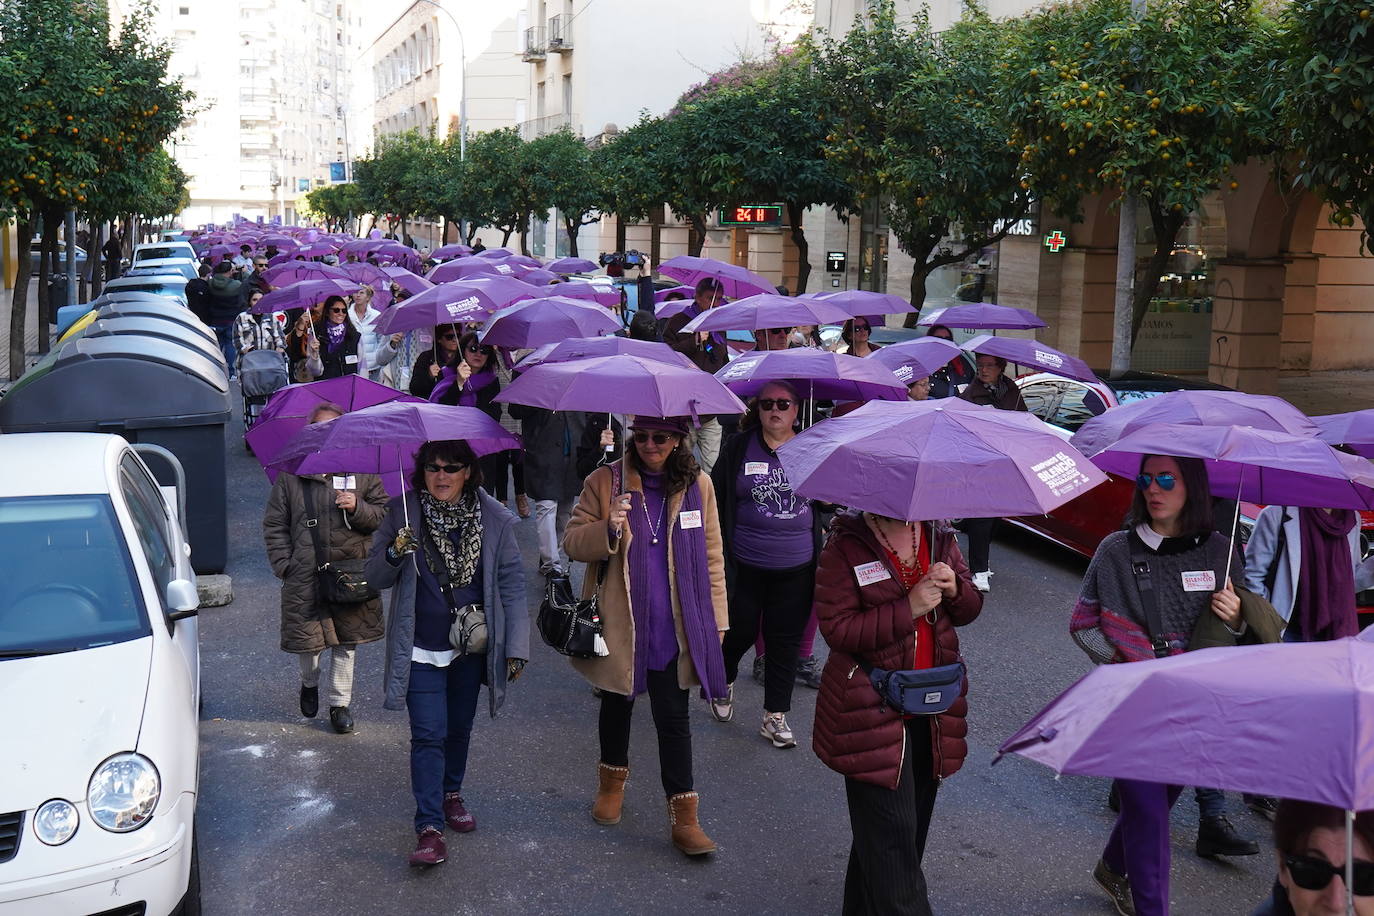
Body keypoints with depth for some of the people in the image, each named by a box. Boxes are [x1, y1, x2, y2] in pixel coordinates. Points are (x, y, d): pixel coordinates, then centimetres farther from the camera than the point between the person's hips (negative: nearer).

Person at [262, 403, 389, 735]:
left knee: (346, 642, 8)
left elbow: (384, 516, 6)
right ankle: (309, 682, 39)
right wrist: (284, 565, -2)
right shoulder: (290, 474, 2)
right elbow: (274, 524, 7)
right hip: (305, 575, -1)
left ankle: (339, 702, 25)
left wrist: (358, 508, -13)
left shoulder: (362, 470, 4)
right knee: (307, 638, 6)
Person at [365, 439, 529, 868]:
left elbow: (512, 584, -2)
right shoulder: (402, 513, -6)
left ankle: (451, 794, 42)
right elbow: (375, 578, -2)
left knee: (460, 728, 18)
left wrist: (516, 647, -6)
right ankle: (429, 827, -3)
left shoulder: (494, 519, -6)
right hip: (419, 651, -2)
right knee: (428, 734, -7)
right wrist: (395, 553, -24)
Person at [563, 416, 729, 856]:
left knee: (674, 718, 1)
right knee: (616, 705, 19)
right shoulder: (605, 482, -2)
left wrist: (715, 618, 5)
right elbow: (573, 542, -2)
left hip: (674, 628, 0)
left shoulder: (697, 485, 2)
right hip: (618, 623, 1)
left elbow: (711, 556, 7)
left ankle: (684, 815, 9)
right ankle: (612, 780, 43)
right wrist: (608, 530, -23)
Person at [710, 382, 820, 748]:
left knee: (785, 641, 8)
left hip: (795, 568, 1)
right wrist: (719, 551, -1)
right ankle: (724, 682, 41)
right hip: (744, 566, -1)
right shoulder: (738, 447, -1)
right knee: (739, 632, 10)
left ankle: (775, 717, 20)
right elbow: (717, 499, 4)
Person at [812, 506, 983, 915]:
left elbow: (971, 608, 11)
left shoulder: (938, 535, 5)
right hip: (870, 711, -6)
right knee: (891, 830, -6)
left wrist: (954, 589, -13)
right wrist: (909, 608, -23)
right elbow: (837, 628, -18)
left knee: (913, 823, 17)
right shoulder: (845, 545, -12)